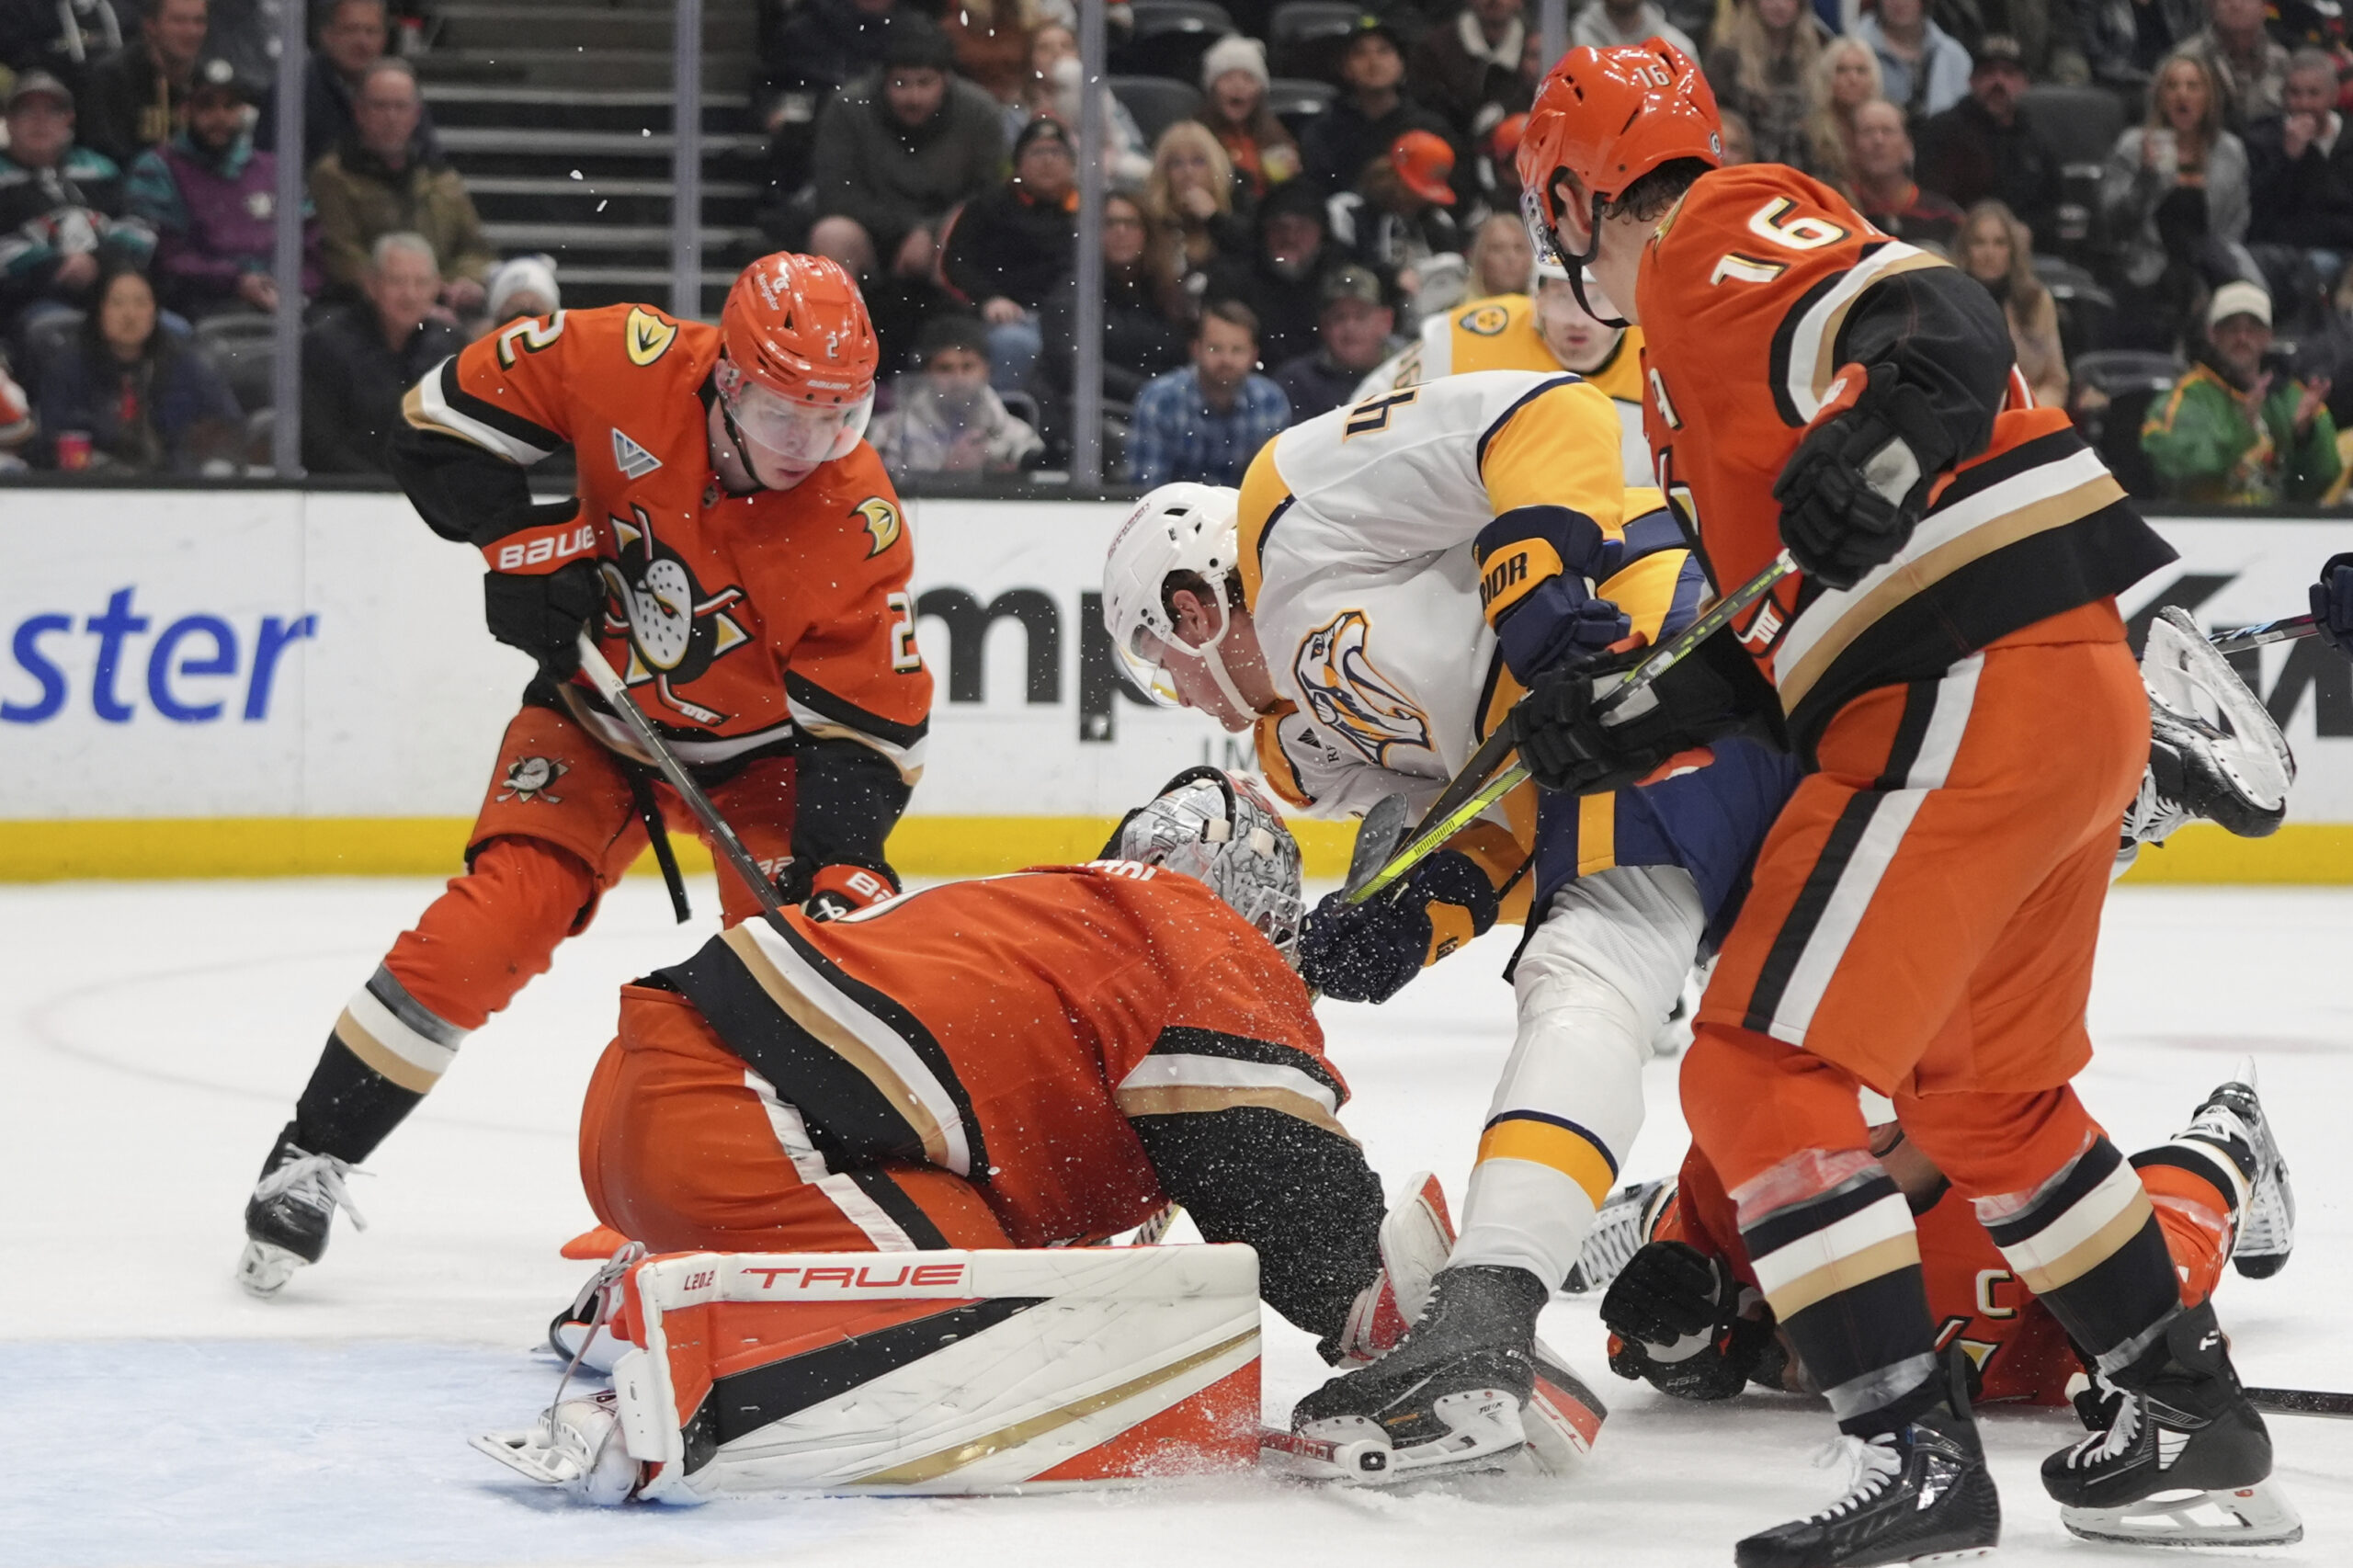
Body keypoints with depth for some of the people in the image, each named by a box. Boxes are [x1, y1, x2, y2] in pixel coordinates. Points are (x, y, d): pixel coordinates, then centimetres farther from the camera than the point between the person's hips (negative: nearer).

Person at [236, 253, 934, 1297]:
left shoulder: (859, 524, -25)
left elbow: (870, 722, -20)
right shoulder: (624, 364, -26)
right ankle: (311, 1156, -5)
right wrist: (518, 540, -22)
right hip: (597, 714, 0)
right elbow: (451, 410, -12)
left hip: (759, 743, 0)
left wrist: (837, 863, -32)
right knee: (501, 915, -15)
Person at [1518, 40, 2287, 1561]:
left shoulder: (1718, 238, -3)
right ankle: (2187, 1396, 36)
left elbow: (1944, 330, -19)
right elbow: (1783, 623, 25)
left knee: (1763, 1074, -11)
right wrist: (1625, 725, 17)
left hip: (1970, 695, -10)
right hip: (2080, 694, 10)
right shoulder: (1716, 320, 26)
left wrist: (1877, 449, -37)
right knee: (1984, 1090, 26)